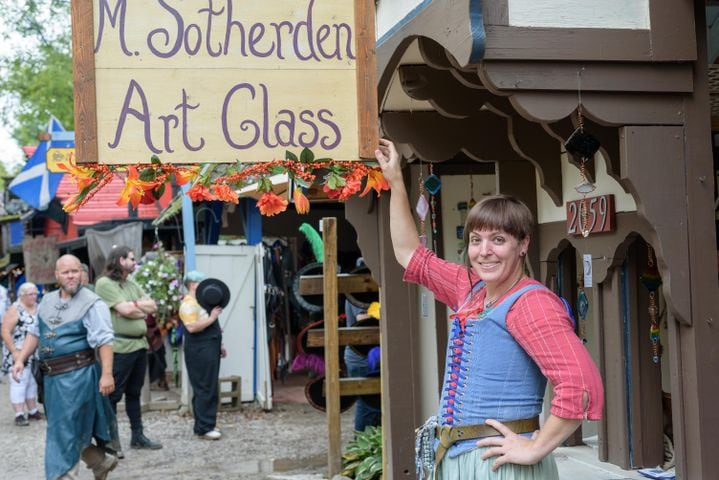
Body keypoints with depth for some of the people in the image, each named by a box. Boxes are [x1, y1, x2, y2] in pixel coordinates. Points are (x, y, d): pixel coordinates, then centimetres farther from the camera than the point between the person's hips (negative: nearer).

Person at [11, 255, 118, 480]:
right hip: (52, 376, 7)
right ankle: (101, 462, 33)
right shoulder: (47, 301, 13)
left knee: (65, 430, -5)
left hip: (77, 374, -7)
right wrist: (21, 360, 11)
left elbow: (104, 341, -16)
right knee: (77, 428, 16)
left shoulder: (91, 303, -10)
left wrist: (107, 374, -24)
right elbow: (34, 333, 21)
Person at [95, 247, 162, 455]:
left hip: (140, 344, 8)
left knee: (134, 393, 15)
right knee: (113, 395, -2)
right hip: (120, 347, -8)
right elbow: (125, 310, -17)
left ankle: (138, 436, 22)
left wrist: (133, 305, -7)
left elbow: (153, 306, 9)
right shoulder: (105, 283, -9)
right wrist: (142, 308, -1)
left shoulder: (132, 284, 17)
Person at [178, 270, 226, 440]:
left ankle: (208, 424, 18)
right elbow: (192, 327, -26)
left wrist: (218, 344, 24)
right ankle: (203, 428, -6)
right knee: (204, 390, -9)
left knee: (210, 389, 12)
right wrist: (211, 318, -21)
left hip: (210, 350, 10)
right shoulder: (189, 304, -13)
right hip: (200, 352, -10)